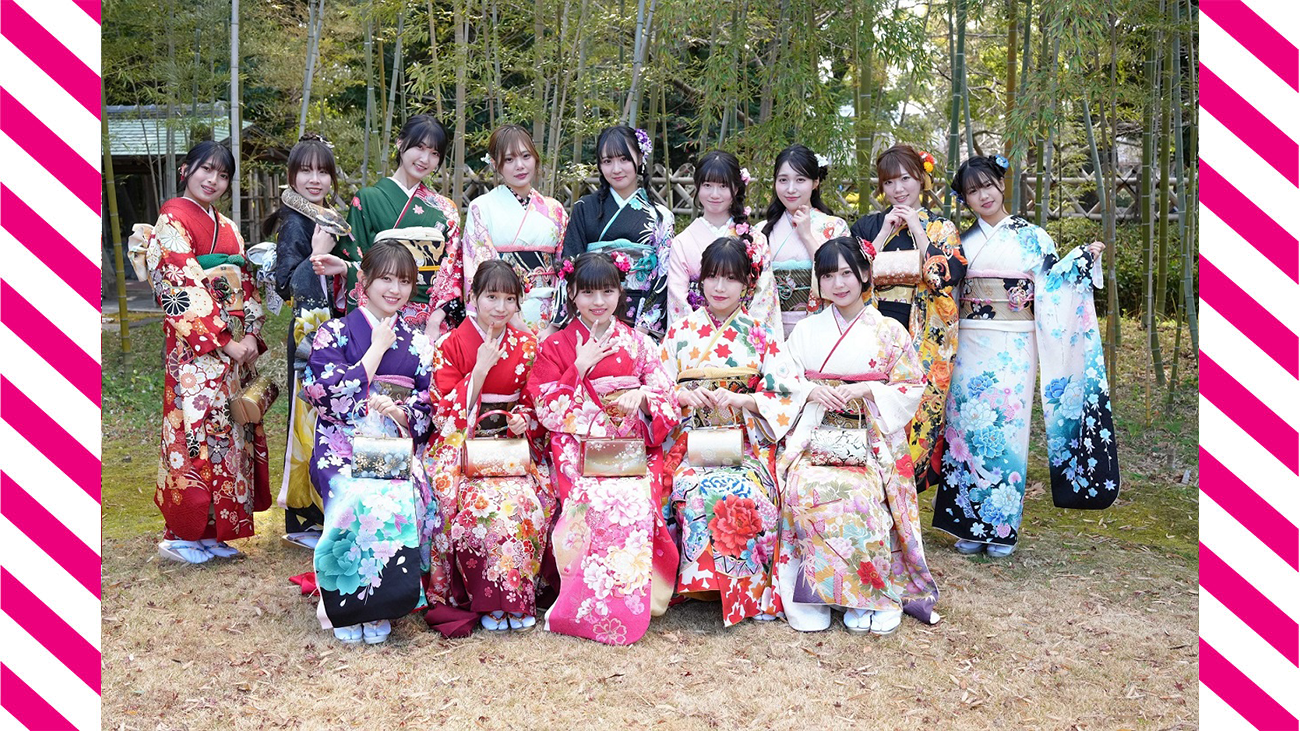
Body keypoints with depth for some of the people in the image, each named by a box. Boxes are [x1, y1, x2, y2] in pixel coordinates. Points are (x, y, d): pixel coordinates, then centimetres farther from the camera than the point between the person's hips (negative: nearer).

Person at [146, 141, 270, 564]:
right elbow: (184, 289, -14)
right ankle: (182, 534, 5)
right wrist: (225, 341, -16)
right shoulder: (173, 220, -6)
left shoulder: (227, 228, 17)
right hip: (195, 349, -7)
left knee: (230, 433, 8)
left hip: (237, 347, 8)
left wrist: (251, 335, -1)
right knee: (197, 432, -6)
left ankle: (213, 532, 16)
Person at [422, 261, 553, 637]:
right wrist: (480, 369, -15)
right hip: (461, 447, -2)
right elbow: (446, 414, -6)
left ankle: (517, 596, -12)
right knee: (485, 498, -31)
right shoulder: (450, 346, -1)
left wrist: (522, 418, -7)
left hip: (511, 446, 3)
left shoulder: (527, 346, 8)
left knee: (528, 499, -27)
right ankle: (488, 600, -15)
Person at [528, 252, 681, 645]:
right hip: (580, 449, -1)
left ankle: (631, 605, -15)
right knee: (598, 502, -32)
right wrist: (580, 368, -8)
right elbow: (545, 407, 0)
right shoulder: (556, 346, 9)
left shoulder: (639, 344, 14)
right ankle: (591, 608, -17)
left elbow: (667, 399, 11)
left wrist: (643, 396, -11)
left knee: (637, 502, -30)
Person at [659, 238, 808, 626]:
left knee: (745, 493, -33)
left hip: (747, 444, 0)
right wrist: (683, 395, -11)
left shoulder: (760, 337, 9)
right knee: (697, 491, -33)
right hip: (692, 442, 1)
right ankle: (702, 580, -12)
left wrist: (740, 401, -13)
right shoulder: (680, 332, 13)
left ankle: (748, 589, -11)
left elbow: (789, 392, 1)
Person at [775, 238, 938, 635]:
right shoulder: (806, 330, 14)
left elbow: (910, 389, 6)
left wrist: (868, 390, -11)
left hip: (872, 442, -1)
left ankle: (872, 593, -13)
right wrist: (811, 392, -9)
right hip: (814, 436, 2)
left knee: (860, 495, -32)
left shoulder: (890, 332, 8)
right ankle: (812, 596, -17)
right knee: (804, 489, -30)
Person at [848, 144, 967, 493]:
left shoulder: (942, 228, 8)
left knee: (917, 411, -4)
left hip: (923, 341, -1)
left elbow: (946, 275, -8)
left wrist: (917, 229, -6)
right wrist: (885, 231, -4)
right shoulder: (868, 226, 12)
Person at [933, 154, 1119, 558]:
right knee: (969, 427, 0)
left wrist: (1084, 258, -12)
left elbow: (1052, 283, 0)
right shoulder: (964, 241, 12)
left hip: (1014, 349, -2)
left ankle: (1003, 528, 6)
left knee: (1007, 428, -4)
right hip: (971, 347, 3)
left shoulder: (1031, 236, 5)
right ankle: (971, 525, 9)